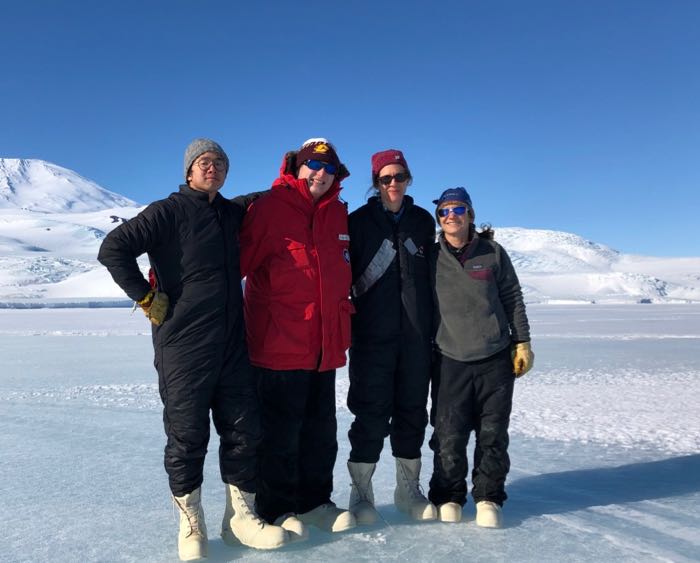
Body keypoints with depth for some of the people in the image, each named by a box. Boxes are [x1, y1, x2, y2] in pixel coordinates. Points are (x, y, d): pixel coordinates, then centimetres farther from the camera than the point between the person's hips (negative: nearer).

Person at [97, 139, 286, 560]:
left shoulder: (234, 214, 13)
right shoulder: (170, 211, -5)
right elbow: (114, 249, -11)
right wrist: (148, 299, -12)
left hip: (232, 344, 6)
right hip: (183, 345, -6)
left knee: (244, 430, 9)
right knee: (187, 436, 5)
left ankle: (241, 517, 25)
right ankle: (191, 525, 23)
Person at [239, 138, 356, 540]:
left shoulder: (338, 214, 12)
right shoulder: (270, 208, -7)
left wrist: (342, 322, 21)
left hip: (326, 345, 7)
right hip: (280, 343, -6)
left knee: (321, 428, 15)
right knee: (281, 430, 4)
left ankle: (315, 501, 31)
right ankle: (277, 508, 22)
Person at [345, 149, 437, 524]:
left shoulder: (423, 221, 12)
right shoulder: (358, 222, 2)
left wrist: (434, 325, 16)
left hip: (416, 335, 4)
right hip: (372, 335, -3)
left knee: (412, 411, 10)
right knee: (371, 415, -1)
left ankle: (408, 489, 25)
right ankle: (360, 493, 14)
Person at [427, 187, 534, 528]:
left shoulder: (493, 253, 3)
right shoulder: (431, 258, 3)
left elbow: (513, 300, 8)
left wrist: (522, 343, 6)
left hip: (495, 359, 1)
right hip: (450, 361, 0)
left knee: (493, 434, 6)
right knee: (449, 435, 0)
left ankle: (488, 497, 23)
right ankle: (448, 496, 20)